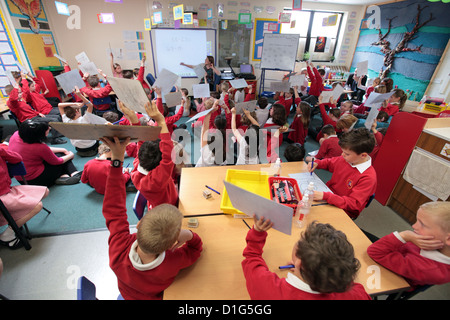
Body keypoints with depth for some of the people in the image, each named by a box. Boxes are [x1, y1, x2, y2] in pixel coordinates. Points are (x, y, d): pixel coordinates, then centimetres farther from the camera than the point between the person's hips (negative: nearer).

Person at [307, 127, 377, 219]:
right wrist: (317, 163, -5)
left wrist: (325, 196, -38)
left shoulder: (368, 178, -24)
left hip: (344, 212, -6)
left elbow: (353, 204, -26)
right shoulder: (345, 159, -5)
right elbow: (329, 162, 18)